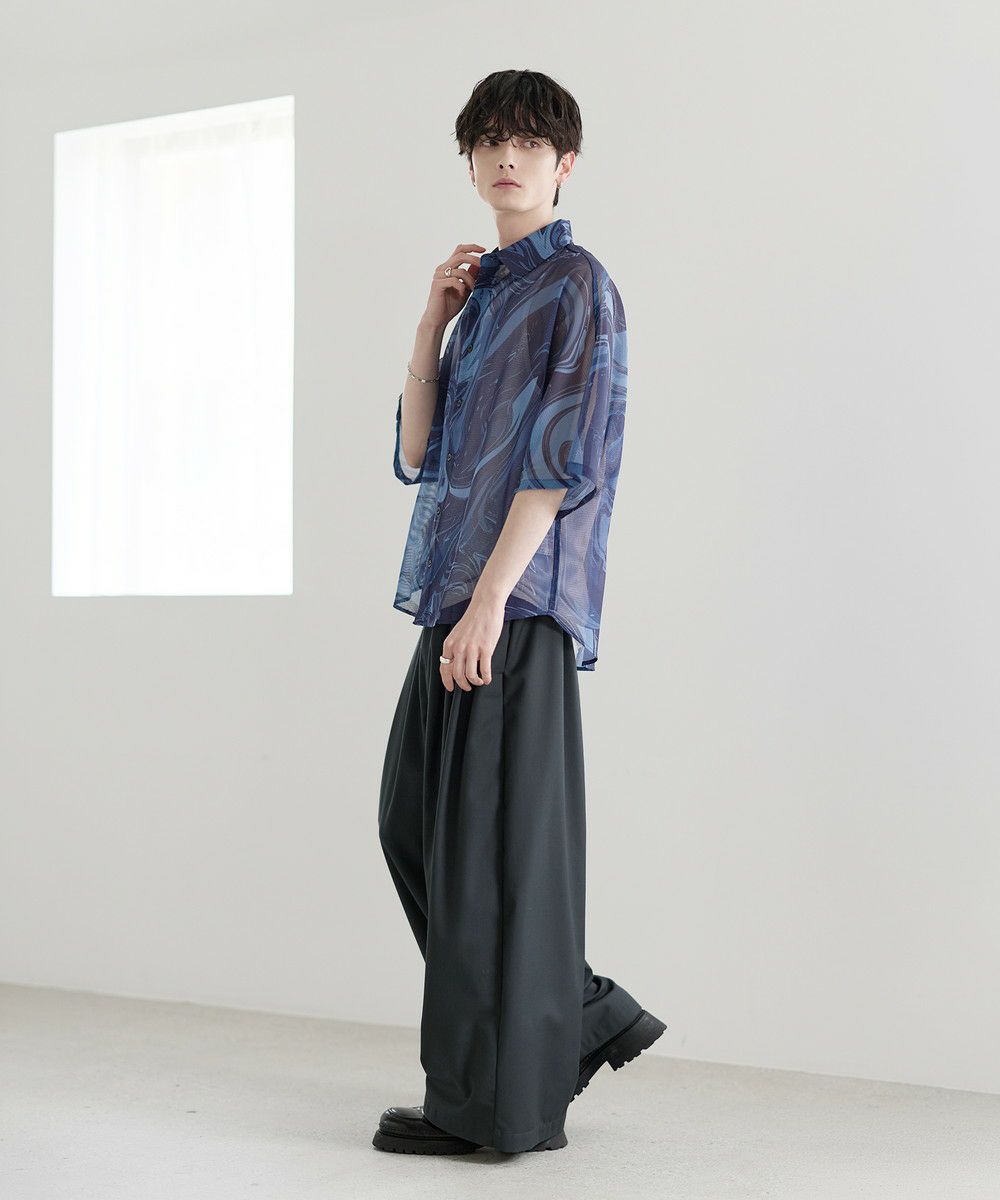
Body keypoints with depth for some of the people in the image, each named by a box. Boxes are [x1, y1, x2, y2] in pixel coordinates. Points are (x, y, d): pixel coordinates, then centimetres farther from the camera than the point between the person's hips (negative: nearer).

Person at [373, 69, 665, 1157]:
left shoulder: (576, 287, -3)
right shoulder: (485, 296, 22)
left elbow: (564, 459, -14)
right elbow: (417, 456, 16)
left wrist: (491, 598, -20)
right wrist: (432, 318, 8)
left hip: (520, 599, -9)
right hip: (453, 597, 9)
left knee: (493, 845, -6)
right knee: (411, 825, 12)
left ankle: (496, 1101, 6)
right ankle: (584, 1017, 22)